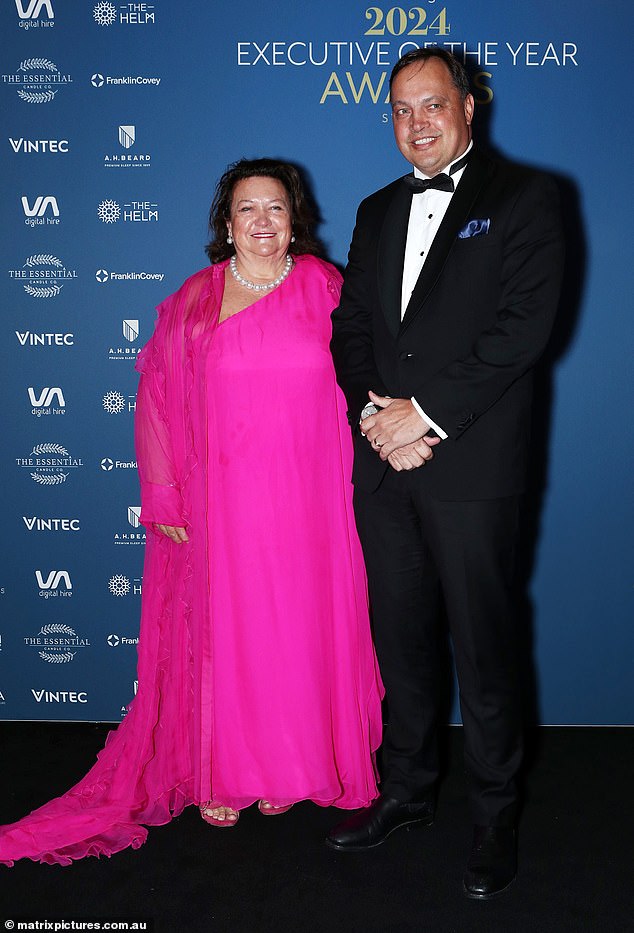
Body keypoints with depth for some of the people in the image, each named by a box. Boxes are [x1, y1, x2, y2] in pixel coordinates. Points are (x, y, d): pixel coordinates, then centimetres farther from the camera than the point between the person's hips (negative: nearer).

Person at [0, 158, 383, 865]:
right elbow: (158, 403, 2)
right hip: (221, 497, -1)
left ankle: (290, 766, 29)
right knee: (220, 629, 6)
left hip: (308, 500, 1)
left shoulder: (325, 287, 5)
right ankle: (217, 774, 25)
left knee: (301, 627, 8)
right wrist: (163, 500, -1)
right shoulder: (193, 301, 3)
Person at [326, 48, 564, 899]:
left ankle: (495, 817, 24)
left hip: (472, 465, -5)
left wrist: (425, 414, -15)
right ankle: (407, 789, 33)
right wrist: (375, 410, -6)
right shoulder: (377, 212, 18)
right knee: (402, 638, 15)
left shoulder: (524, 198, 0)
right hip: (382, 464, 5)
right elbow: (351, 325, 13)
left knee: (483, 646, 5)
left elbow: (523, 324, -12)